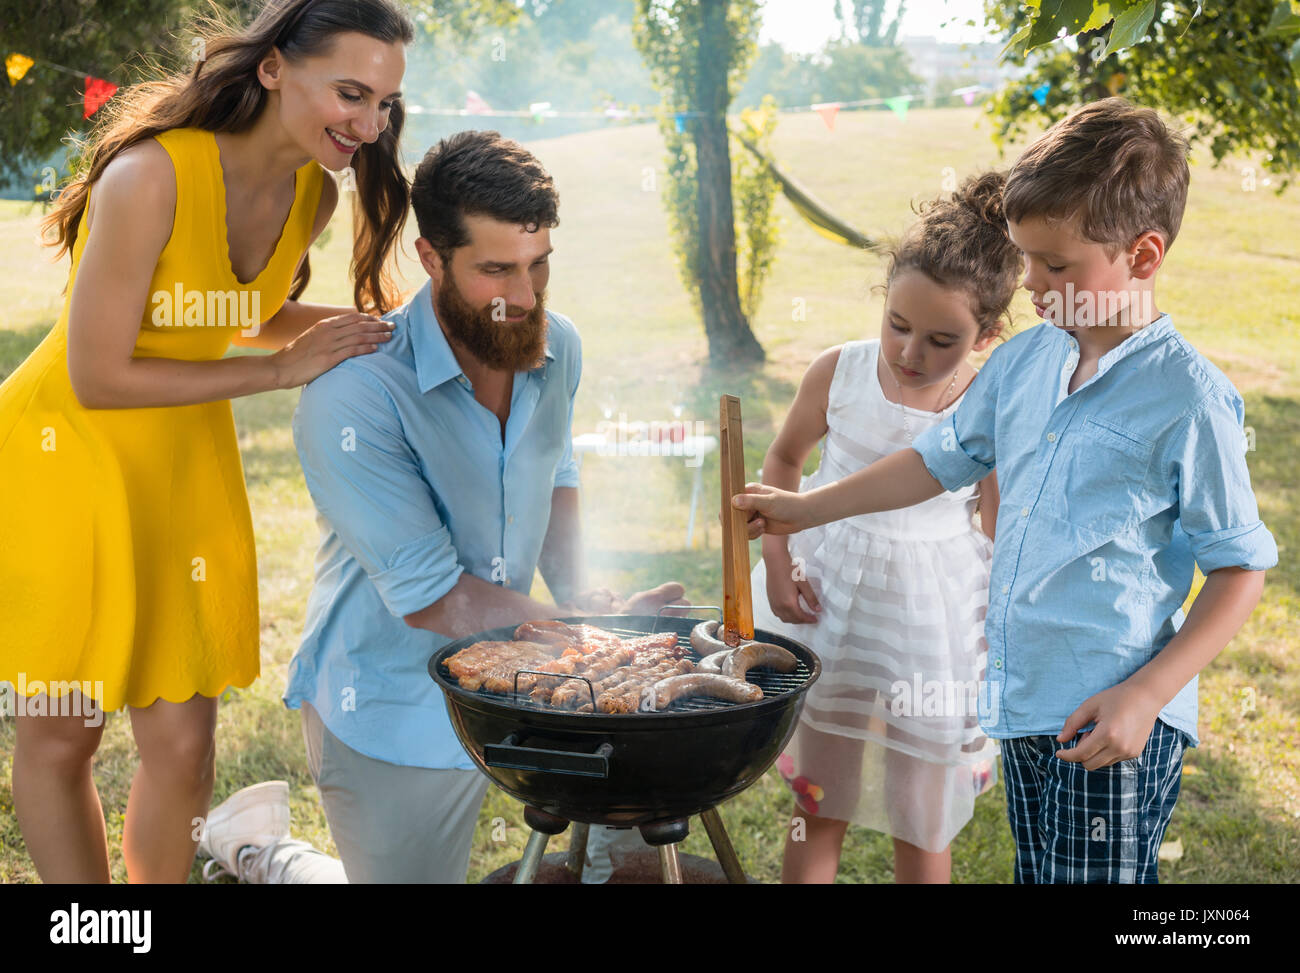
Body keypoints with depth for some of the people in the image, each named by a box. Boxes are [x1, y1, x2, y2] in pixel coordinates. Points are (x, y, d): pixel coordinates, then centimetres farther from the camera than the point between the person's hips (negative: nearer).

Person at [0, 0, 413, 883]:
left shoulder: (313, 194, -6)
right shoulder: (152, 177, -27)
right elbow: (97, 378, -23)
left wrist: (366, 323, -7)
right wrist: (283, 369, -22)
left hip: (187, 461, 5)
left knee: (182, 741, 7)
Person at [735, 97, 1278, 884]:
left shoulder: (1186, 396, -13)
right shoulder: (1024, 362, 6)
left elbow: (1241, 569, -10)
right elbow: (942, 459, 20)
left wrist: (1147, 694, -17)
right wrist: (805, 509, 21)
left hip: (1111, 726, -7)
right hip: (1022, 704, 7)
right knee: (1037, 875, 18)